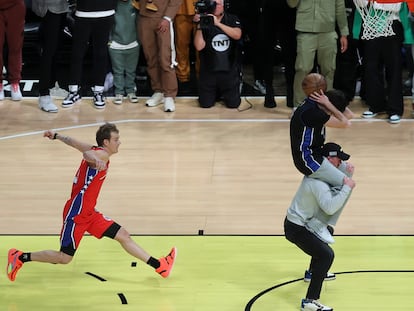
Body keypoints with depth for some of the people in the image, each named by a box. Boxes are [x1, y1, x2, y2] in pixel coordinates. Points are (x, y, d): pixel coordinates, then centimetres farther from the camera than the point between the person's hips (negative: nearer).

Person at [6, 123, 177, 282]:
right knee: (64, 258, -2)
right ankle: (20, 257, 11)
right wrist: (96, 161, -64)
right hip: (76, 213, -10)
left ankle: (159, 266, 8)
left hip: (88, 213, 10)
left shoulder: (97, 151, 10)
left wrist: (56, 136, 37)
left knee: (123, 236, 6)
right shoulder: (102, 154, -17)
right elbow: (87, 154, -42)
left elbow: (73, 142, 22)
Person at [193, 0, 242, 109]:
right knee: (205, 104, -5)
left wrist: (218, 23, -24)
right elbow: (199, 46, -10)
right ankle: (216, 92, 28)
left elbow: (237, 35, -18)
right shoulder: (204, 22, 0)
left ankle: (225, 93, 26)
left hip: (229, 70, 0)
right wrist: (199, 26, -19)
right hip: (209, 70, 0)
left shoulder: (232, 19, 2)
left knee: (233, 104, -8)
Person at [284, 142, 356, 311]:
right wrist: (347, 188, -29)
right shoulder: (318, 182, -26)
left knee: (326, 235, 36)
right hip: (297, 229, -11)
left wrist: (348, 172, -10)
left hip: (302, 222, 11)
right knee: (326, 254, -24)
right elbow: (330, 207, -36)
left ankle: (314, 272, 55)